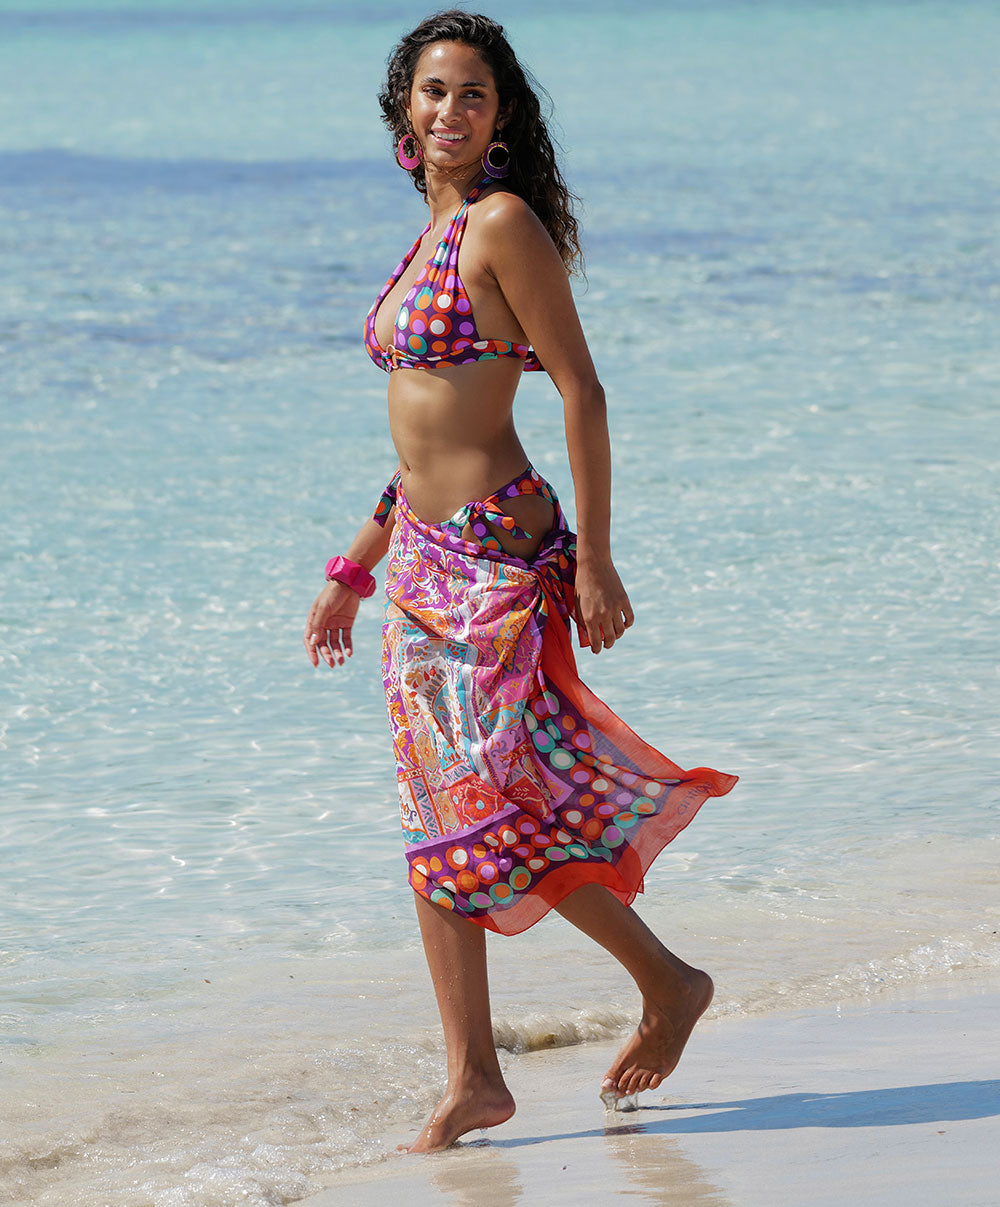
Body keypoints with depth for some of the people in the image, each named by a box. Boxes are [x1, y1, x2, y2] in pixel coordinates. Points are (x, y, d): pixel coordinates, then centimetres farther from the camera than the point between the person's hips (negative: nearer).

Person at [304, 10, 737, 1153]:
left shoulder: (505, 224, -10)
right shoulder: (431, 238, 15)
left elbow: (581, 393, -13)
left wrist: (595, 562, -17)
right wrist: (354, 569, 21)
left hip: (497, 548, -9)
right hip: (426, 554, 9)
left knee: (481, 807, -9)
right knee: (437, 819, 7)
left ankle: (666, 980, 9)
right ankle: (472, 1079, 11)